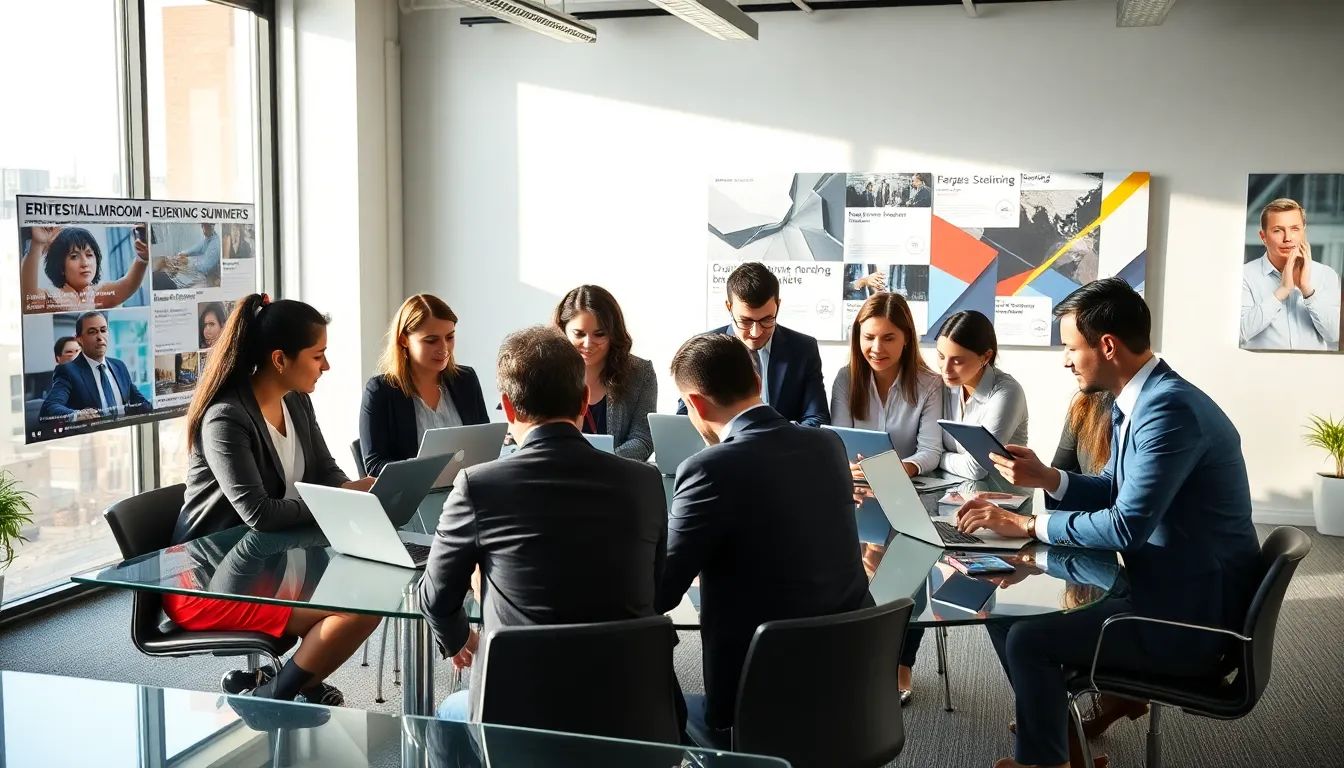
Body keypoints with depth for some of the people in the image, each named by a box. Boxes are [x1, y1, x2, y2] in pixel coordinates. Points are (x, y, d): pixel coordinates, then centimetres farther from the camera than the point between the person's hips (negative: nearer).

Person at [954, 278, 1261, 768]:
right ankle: (1051, 722, 22)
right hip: (1162, 585, 10)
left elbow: (1127, 526, -28)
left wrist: (1028, 525, -17)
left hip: (1189, 614, -10)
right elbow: (1114, 489, 18)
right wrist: (1044, 477, 1)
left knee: (1028, 637, -14)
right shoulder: (1135, 400, 6)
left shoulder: (1169, 408, -25)